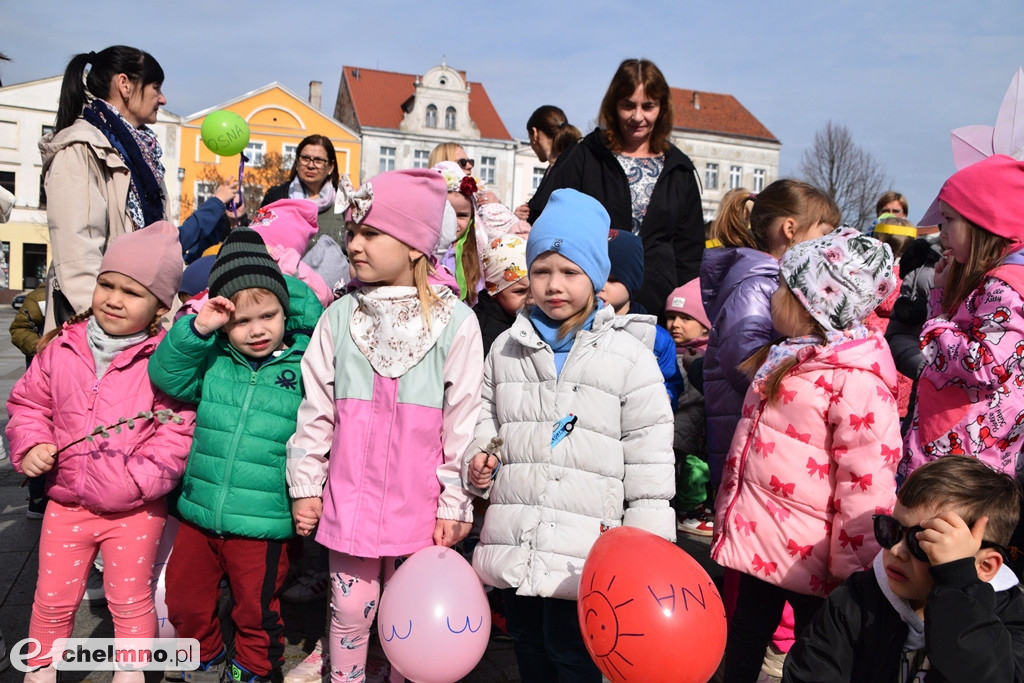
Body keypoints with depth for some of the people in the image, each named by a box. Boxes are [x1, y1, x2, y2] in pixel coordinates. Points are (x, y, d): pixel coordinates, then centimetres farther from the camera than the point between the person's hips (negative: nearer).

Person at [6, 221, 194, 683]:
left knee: (130, 599, 12)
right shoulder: (61, 349, 0)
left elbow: (177, 431, -13)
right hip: (66, 501, 4)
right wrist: (31, 445, -5)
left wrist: (139, 479, -22)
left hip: (135, 508, -3)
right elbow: (29, 403, 11)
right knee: (52, 598, 18)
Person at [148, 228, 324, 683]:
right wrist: (196, 329, -16)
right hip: (198, 512, 4)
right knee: (183, 600, 21)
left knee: (256, 610, 14)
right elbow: (165, 374, -3)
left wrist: (277, 285, -7)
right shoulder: (213, 360, 1)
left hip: (261, 524, -3)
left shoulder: (303, 364, -7)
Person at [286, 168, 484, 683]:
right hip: (351, 494, 2)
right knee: (351, 607, 13)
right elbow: (316, 409, 6)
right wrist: (306, 485, 6)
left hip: (419, 501, -2)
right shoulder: (340, 317, 1)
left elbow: (463, 422, -6)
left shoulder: (455, 322, -7)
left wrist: (455, 504, -5)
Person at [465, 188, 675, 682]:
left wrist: (649, 547, -6)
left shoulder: (628, 355, -5)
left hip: (584, 550, -4)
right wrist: (479, 460, 0)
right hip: (514, 543, 5)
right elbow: (488, 417, 21)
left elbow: (649, 456, -4)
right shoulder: (507, 348, 7)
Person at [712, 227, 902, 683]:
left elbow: (866, 482, -22)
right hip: (757, 542, 8)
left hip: (809, 558, -8)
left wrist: (852, 573, -16)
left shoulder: (855, 381, -22)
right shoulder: (787, 358, 6)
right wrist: (729, 511, 22)